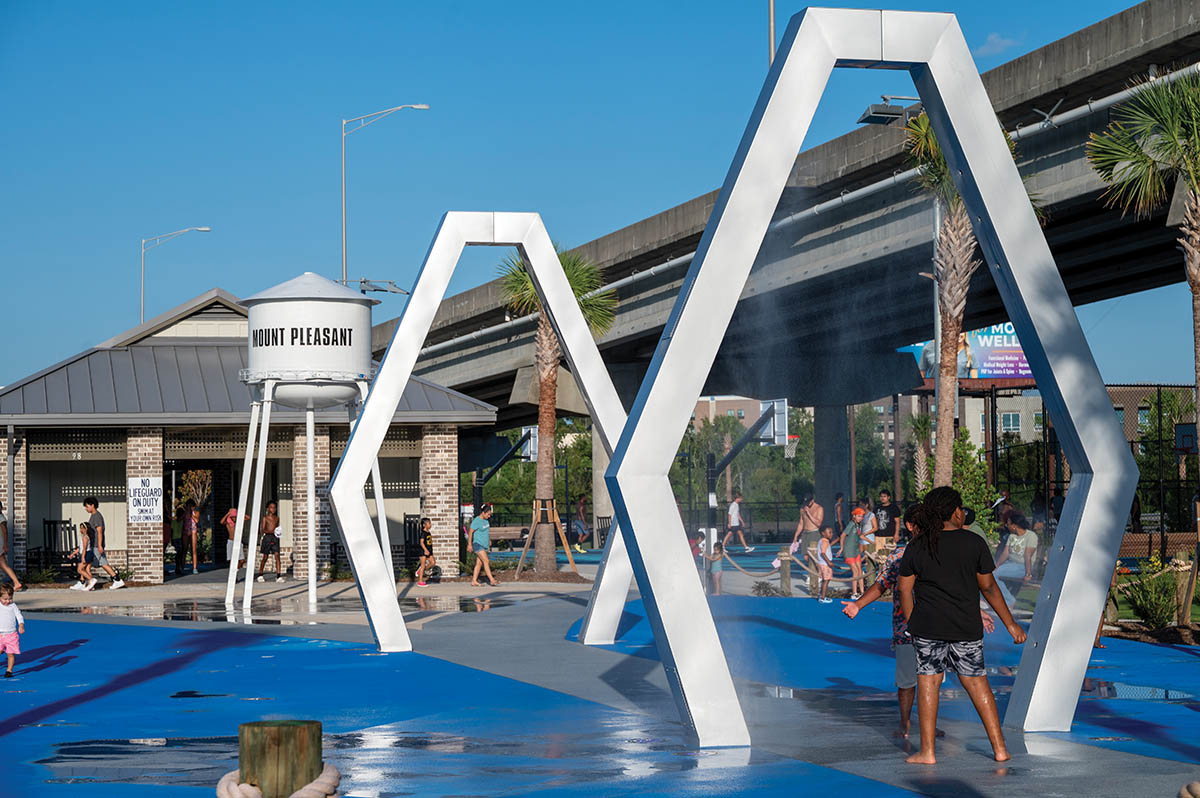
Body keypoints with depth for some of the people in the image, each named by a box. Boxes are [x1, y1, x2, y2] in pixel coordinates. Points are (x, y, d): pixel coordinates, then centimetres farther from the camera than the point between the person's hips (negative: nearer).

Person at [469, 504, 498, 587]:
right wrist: (470, 544, -10)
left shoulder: (486, 520, 10)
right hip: (478, 544, -8)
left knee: (479, 563, 7)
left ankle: (474, 581, 11)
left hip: (484, 545, 8)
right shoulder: (476, 521, -14)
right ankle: (491, 580, -18)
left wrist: (489, 540, 28)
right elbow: (471, 532, -11)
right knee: (486, 561, -14)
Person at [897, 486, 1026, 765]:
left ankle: (927, 751, 4)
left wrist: (911, 625, 14)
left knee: (928, 682, 4)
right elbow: (989, 587, 0)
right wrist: (1010, 624, 7)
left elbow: (904, 589, 3)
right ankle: (999, 748, 10)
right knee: (976, 681, 10)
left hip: (928, 626, 0)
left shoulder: (916, 548, 1)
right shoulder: (974, 543, -2)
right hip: (966, 627, 1)